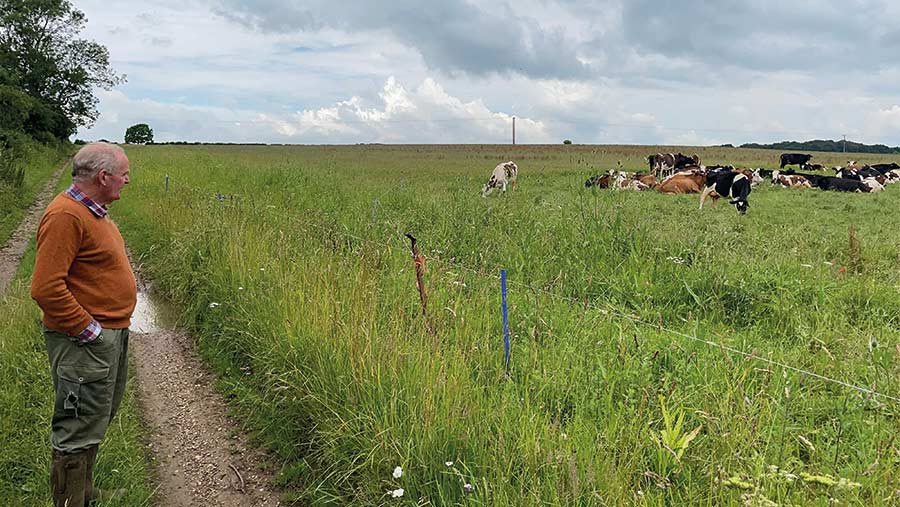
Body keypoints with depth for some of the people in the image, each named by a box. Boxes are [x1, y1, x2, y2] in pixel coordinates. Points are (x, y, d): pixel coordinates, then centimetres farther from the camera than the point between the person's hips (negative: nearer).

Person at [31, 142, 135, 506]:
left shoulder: (92, 212, 13)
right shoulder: (66, 215, -20)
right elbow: (46, 287, -26)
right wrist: (88, 330, -20)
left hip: (111, 335, 11)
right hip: (84, 343, -11)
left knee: (97, 421, 21)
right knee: (78, 431, -1)